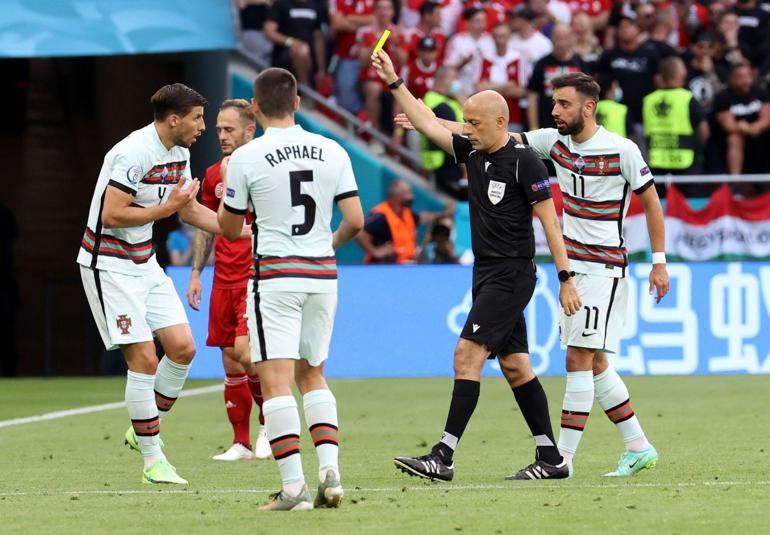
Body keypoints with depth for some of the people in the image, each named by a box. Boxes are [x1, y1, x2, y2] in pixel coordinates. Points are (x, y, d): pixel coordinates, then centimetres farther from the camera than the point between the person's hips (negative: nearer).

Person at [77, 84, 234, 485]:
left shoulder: (179, 152, 7)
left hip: (144, 263, 9)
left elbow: (189, 210, 19)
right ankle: (151, 460, -3)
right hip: (109, 267, -9)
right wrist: (167, 207, -21)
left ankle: (142, 430, 19)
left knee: (182, 347, 2)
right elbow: (112, 215, -25)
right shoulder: (135, 153, -22)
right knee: (144, 359, -11)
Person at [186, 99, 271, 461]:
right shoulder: (213, 176, 12)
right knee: (230, 363, 5)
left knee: (245, 353, -18)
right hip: (224, 281, 6)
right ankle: (242, 443, 11)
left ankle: (270, 423, 4)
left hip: (258, 278, -6)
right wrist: (196, 273, 15)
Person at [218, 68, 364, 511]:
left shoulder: (246, 158, -7)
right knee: (312, 375, 17)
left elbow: (229, 229, 2)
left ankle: (293, 486, -13)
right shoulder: (332, 152, 2)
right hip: (322, 275, 5)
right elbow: (355, 220, 1)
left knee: (276, 381, -4)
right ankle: (330, 470, 3)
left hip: (274, 277, -5)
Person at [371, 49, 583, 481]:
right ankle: (552, 458, 12)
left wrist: (566, 278, -16)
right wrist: (395, 82, 12)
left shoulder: (524, 162, -12)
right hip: (488, 275, 8)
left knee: (467, 356, -14)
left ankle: (443, 457, -17)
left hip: (512, 275, -8)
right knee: (515, 365, 9)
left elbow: (550, 220, -13)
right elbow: (429, 124, 16)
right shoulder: (473, 153, 10)